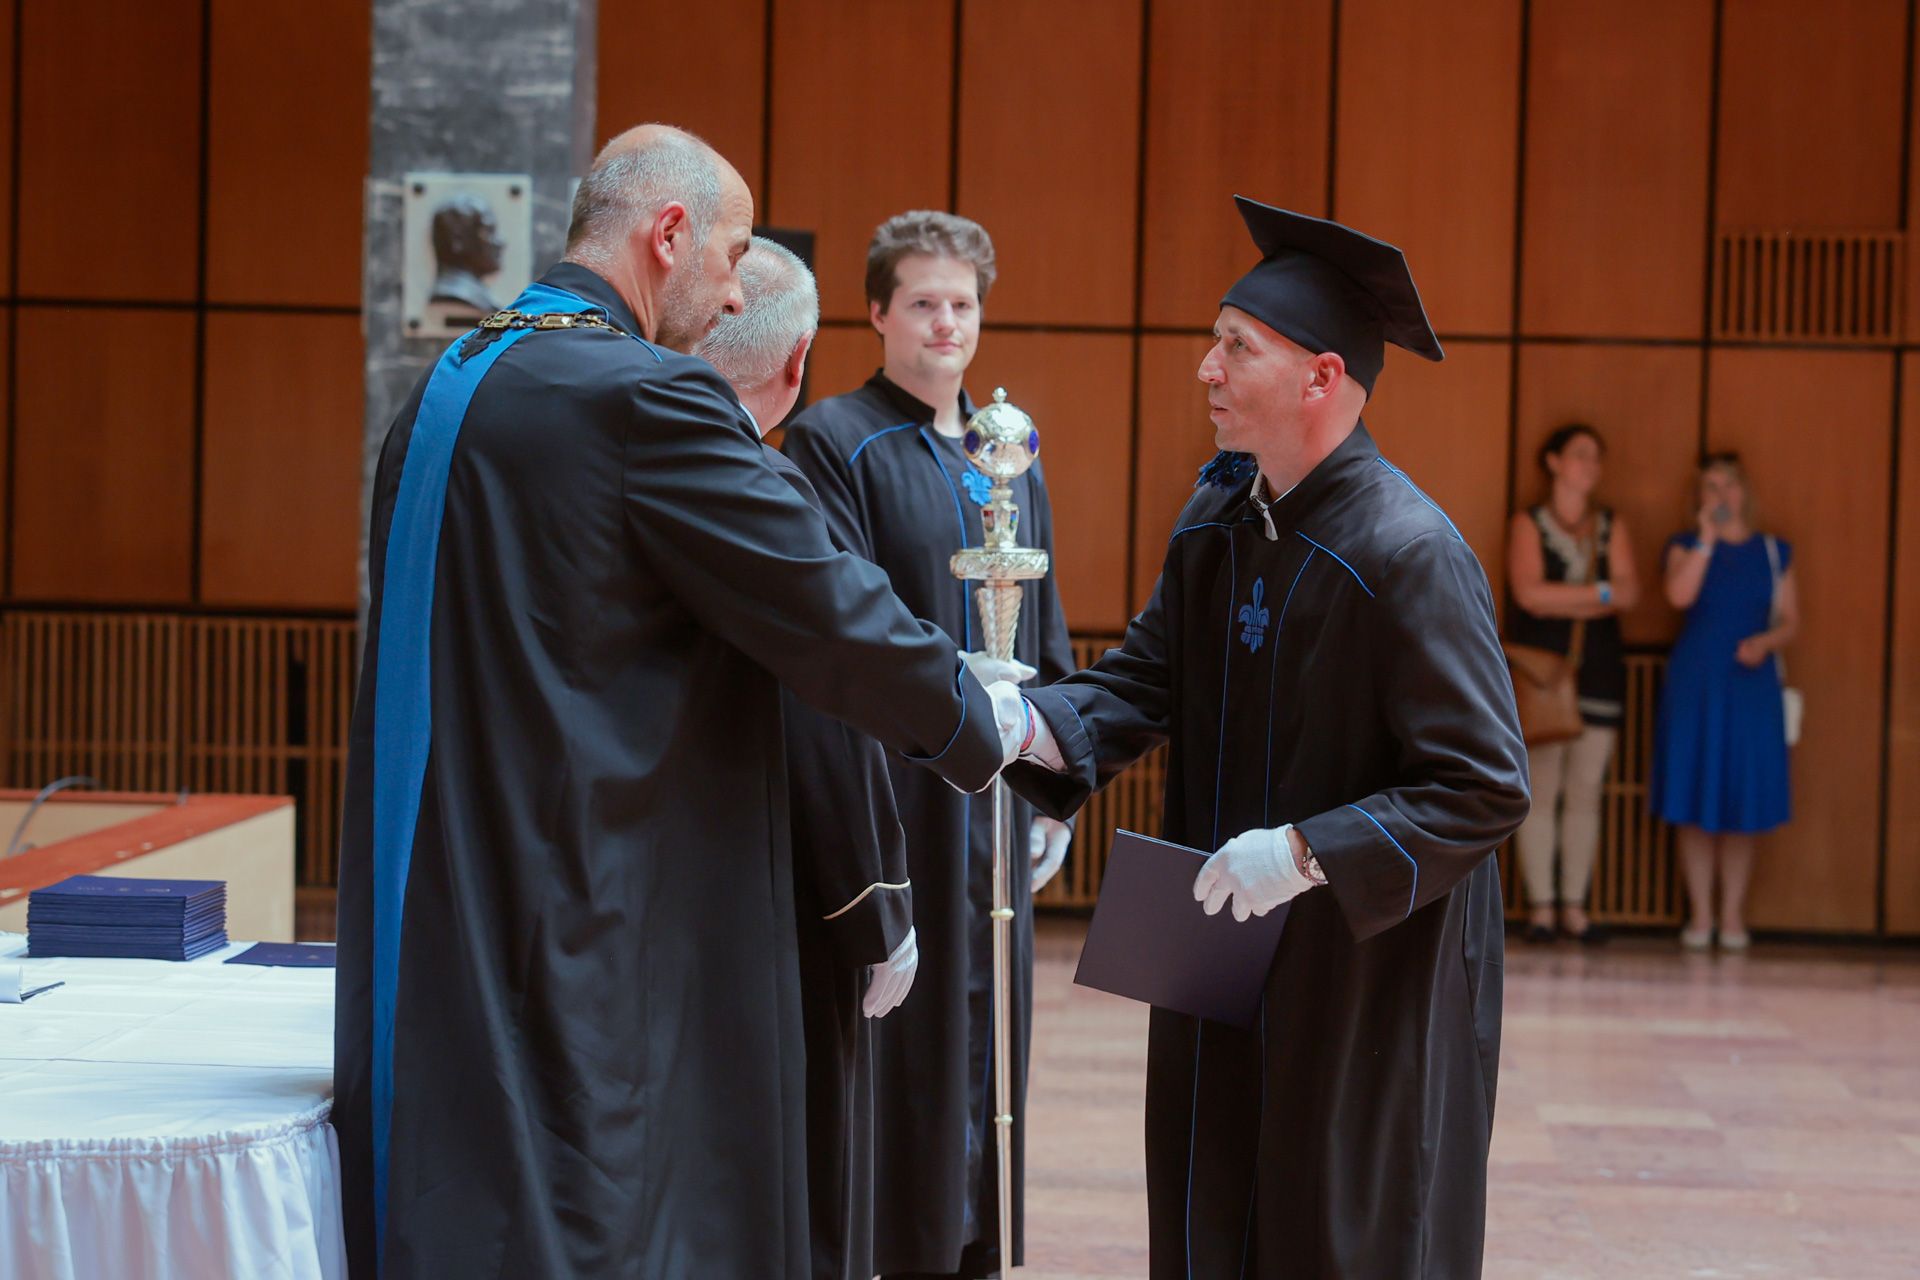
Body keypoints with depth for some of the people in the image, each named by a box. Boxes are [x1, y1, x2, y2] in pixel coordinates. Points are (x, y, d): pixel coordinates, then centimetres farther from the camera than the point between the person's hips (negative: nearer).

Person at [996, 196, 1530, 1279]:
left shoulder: (1409, 553, -21)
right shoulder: (1218, 521, 3)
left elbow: (1487, 789, -21)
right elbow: (1145, 681, 5)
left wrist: (1306, 852, -27)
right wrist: (1033, 722, -14)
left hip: (1369, 973, -7)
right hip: (1224, 952, 7)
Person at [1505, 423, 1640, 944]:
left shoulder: (1612, 526, 13)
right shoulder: (1528, 524, 3)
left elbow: (1629, 593, -2)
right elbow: (1529, 593, -12)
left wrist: (1559, 600, -12)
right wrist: (1599, 593, -10)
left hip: (1598, 671, 3)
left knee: (1585, 792, 1)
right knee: (1540, 789, -6)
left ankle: (1575, 907, 4)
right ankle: (1540, 906, -3)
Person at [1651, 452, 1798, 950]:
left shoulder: (1774, 552, 9)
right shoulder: (1686, 545, 5)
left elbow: (1789, 621, 8)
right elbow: (1680, 595, -15)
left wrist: (1764, 642, -12)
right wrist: (1707, 537, -18)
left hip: (1751, 685, 1)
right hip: (1694, 684, -1)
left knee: (1742, 802, 1)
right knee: (1694, 804, -1)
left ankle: (1733, 913, 10)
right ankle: (1700, 913, 8)